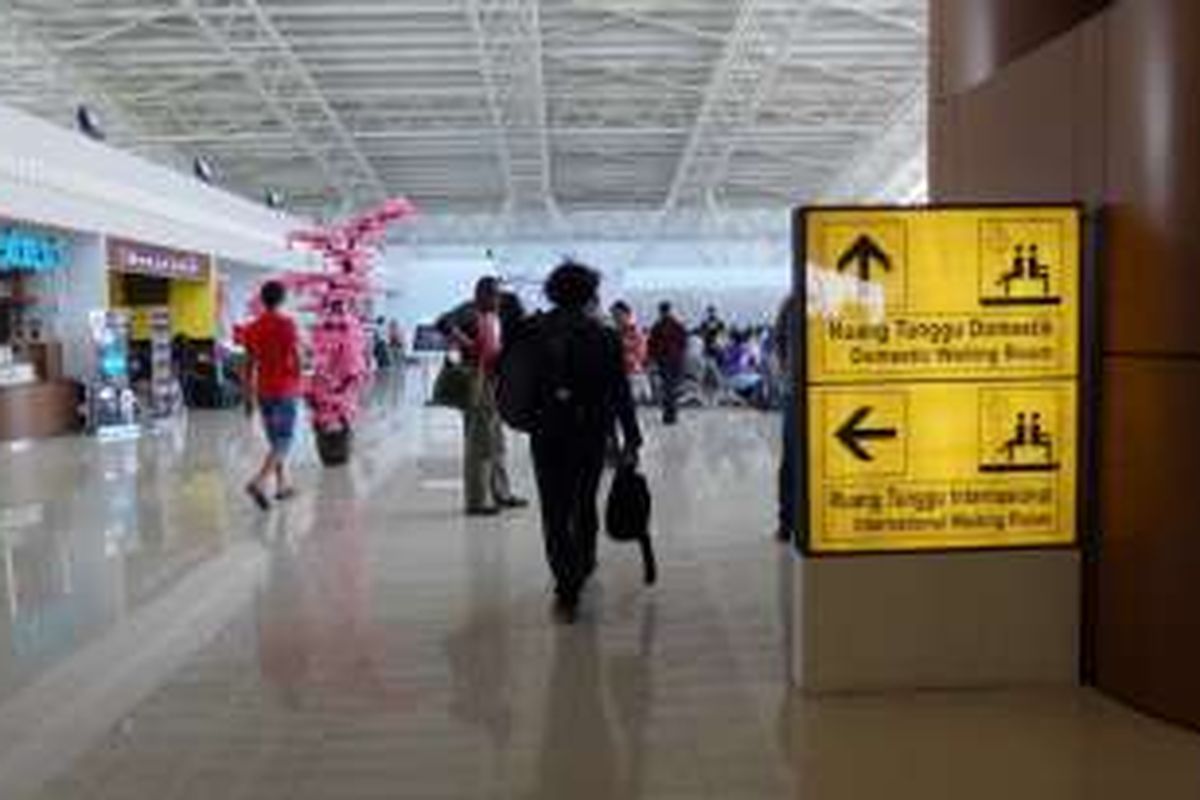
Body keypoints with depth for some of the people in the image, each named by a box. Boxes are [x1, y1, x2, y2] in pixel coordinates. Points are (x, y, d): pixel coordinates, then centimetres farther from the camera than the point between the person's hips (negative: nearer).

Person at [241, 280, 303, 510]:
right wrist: (301, 387, 1)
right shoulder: (287, 324, -11)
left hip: (263, 391, 6)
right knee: (283, 440, -4)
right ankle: (258, 482, -20)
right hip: (285, 390, -6)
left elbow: (249, 365, 7)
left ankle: (282, 484, 24)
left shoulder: (252, 328, 4)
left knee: (275, 440, 17)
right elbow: (296, 359, -12)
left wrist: (248, 396, 13)